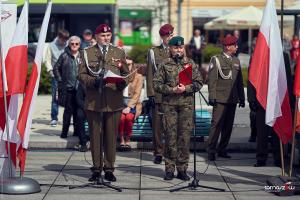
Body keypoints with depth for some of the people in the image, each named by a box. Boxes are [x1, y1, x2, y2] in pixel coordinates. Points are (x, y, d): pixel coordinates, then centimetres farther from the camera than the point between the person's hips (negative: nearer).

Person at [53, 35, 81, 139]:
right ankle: (64, 132, 2)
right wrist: (60, 81, 1)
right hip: (68, 87, -2)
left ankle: (77, 131, 16)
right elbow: (56, 69, 7)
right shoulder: (64, 56, 0)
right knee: (68, 110, -4)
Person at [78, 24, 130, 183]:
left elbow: (126, 74, 13)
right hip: (93, 102, -1)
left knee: (111, 136, 1)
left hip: (113, 102, 1)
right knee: (95, 136, 3)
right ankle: (96, 168, 10)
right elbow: (81, 74, 3)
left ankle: (109, 168, 9)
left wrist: (122, 83, -8)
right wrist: (94, 81, -15)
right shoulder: (87, 53, 9)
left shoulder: (119, 53, 14)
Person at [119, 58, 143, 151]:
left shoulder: (138, 77, 8)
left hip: (132, 103, -1)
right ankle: (122, 140, -19)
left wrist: (129, 106, -14)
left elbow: (137, 94, -2)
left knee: (129, 117, -32)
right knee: (121, 117, -32)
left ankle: (128, 141, -17)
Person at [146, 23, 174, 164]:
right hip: (158, 95, 0)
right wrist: (150, 94, -1)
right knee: (157, 125, 0)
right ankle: (158, 153, 8)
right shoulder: (153, 52, 9)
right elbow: (150, 74, 6)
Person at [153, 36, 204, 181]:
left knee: (185, 136, 0)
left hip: (187, 104, 1)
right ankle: (169, 169, 5)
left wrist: (186, 88, -9)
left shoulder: (190, 64, 10)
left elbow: (199, 83, 7)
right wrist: (172, 90, -11)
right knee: (170, 136, -1)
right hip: (169, 105, -1)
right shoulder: (164, 64, 6)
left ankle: (182, 169, 7)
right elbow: (156, 84, 1)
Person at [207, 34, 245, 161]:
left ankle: (222, 150, 16)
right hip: (220, 99, -6)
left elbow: (240, 81, 19)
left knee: (228, 126, 8)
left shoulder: (236, 61, 16)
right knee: (216, 125, -8)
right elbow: (211, 80, -6)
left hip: (232, 99, 6)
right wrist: (212, 97, -13)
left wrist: (242, 98, 16)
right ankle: (211, 151, -4)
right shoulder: (216, 60, -2)